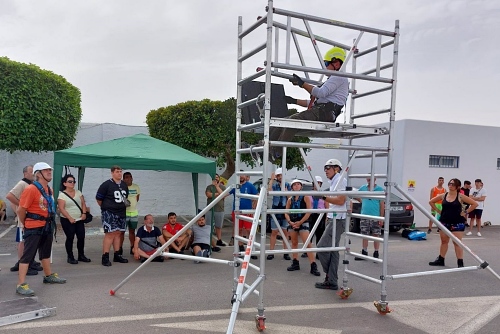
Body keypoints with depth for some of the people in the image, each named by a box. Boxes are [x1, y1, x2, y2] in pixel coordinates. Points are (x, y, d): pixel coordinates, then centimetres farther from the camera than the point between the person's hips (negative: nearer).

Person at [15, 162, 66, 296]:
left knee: (46, 252, 21)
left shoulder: (49, 190, 8)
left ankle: (49, 276, 37)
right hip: (34, 228, -8)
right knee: (28, 255, -5)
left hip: (47, 226, 9)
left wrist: (50, 222, 14)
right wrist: (26, 225, -3)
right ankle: (21, 285, -2)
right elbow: (20, 210, -17)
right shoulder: (31, 189, -18)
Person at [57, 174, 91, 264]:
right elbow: (61, 209, -12)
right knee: (70, 238, -1)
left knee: (81, 237, 4)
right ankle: (70, 257, 12)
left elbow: (83, 203, 10)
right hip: (68, 220, -5)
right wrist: (70, 218, -20)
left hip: (79, 220, 5)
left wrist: (84, 213, -7)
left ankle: (81, 255, 18)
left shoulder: (78, 192, 10)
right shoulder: (62, 195, -5)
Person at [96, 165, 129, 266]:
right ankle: (105, 257, -5)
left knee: (118, 234, 11)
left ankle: (117, 255, 19)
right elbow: (98, 198, -4)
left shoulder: (124, 185, 11)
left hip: (121, 213, 6)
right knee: (110, 234, -10)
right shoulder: (106, 184, -9)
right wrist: (106, 208, 4)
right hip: (109, 213, -6)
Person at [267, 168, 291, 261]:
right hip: (275, 211, 0)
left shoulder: (288, 185, 6)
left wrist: (285, 191, -12)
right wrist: (272, 179, -14)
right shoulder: (275, 185, 5)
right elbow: (269, 190, -15)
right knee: (274, 232, 1)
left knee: (285, 232, 5)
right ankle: (271, 253, 4)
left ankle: (286, 253, 12)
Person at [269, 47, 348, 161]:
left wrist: (302, 84, -10)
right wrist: (295, 101, 28)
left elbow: (321, 93, -13)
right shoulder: (334, 79, 35)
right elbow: (316, 101, 31)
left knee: (294, 119, -30)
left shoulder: (339, 77, 3)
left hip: (326, 111, -10)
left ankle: (275, 152, -33)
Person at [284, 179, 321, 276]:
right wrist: (290, 222, -8)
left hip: (303, 223, -4)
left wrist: (300, 222, -11)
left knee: (308, 244, -11)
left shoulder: (305, 197, -2)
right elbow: (286, 213, 9)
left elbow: (309, 212, -7)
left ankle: (313, 266, -10)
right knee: (294, 243, 11)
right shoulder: (290, 199, 8)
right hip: (292, 223, 5)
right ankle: (295, 263, 22)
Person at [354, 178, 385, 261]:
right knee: (364, 235, 9)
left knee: (376, 235, 5)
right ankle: (364, 253, 19)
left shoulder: (380, 189, -3)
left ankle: (376, 254, 16)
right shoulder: (363, 188, 6)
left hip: (375, 217, -3)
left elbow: (382, 204, -4)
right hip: (364, 216, 3)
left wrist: (381, 217, -8)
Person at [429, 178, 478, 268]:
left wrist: (465, 212, -8)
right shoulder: (443, 196, 2)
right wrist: (438, 211, 7)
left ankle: (460, 263, 4)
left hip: (457, 223, -4)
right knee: (444, 241, 15)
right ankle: (440, 260, 25)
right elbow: (431, 202, 14)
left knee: (457, 243, -2)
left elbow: (475, 204, -7)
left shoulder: (460, 197, -8)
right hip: (444, 222, 4)